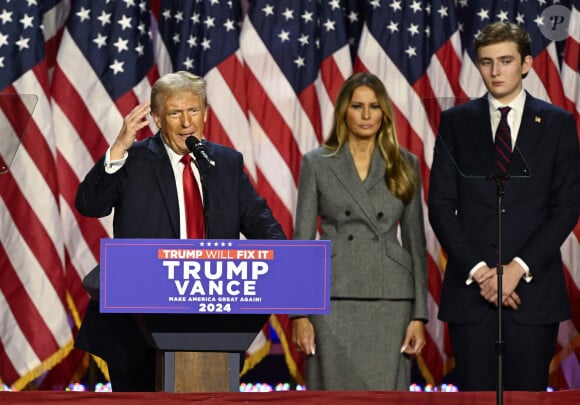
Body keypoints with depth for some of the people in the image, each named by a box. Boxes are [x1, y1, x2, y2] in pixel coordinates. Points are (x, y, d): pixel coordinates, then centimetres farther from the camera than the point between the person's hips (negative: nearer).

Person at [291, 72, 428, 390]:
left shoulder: (405, 165, 9)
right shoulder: (317, 163, 5)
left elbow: (415, 241, 9)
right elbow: (302, 239, 3)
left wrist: (419, 315, 2)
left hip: (390, 301, 1)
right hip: (336, 300, -1)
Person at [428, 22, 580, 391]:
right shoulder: (456, 122, 8)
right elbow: (441, 205, 3)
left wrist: (519, 268, -10)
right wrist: (477, 270, -9)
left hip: (534, 288, 0)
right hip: (470, 288, 1)